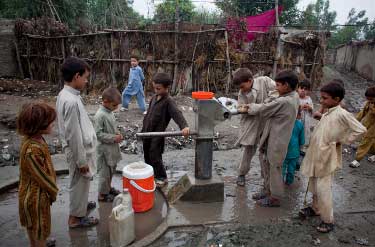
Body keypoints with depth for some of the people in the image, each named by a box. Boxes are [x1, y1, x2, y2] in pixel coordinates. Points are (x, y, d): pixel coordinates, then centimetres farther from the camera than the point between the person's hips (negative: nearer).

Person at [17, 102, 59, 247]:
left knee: (33, 225, 30)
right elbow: (42, 177, -25)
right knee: (40, 229, 14)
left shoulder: (35, 138, -7)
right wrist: (54, 191, -8)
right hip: (36, 196, -9)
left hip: (33, 192, 9)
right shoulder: (32, 150, -36)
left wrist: (51, 188, 10)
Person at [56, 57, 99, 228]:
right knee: (79, 183, 9)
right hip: (79, 151, -9)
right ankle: (76, 217, 27)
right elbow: (74, 135, -27)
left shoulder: (65, 94, 2)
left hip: (80, 149, 9)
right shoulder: (71, 101, -29)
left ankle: (81, 204, 47)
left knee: (81, 183, 27)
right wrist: (81, 161, -18)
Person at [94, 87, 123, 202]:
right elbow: (98, 134, -22)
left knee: (111, 170, 22)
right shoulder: (100, 115, -22)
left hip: (112, 148, 9)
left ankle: (108, 187, 40)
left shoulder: (109, 112, 5)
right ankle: (102, 194, 21)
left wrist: (117, 133, 0)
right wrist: (113, 138, -21)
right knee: (105, 173, 5)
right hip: (104, 149, -9)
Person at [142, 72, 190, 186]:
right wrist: (144, 129, 20)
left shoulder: (168, 101, -17)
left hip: (157, 134, -8)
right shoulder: (154, 97, 7)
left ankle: (162, 177, 17)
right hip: (147, 132, 8)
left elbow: (177, 114, -33)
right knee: (147, 154, 19)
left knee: (155, 156, -2)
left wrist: (184, 126, -51)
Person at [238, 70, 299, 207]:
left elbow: (262, 109, -16)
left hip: (276, 140, -9)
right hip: (273, 138, 9)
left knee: (274, 168, 6)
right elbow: (270, 107, 9)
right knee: (266, 163, 20)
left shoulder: (283, 102, -26)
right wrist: (252, 107, 1)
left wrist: (248, 108, 1)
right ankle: (267, 190, 37)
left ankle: (274, 198, 23)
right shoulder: (294, 96, 3)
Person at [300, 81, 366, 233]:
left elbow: (360, 130, -18)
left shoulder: (342, 114, -16)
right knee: (314, 186, 20)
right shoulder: (326, 114, 8)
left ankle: (328, 220, 12)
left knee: (323, 189, -3)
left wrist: (342, 141, -14)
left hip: (326, 158, -8)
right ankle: (315, 208, 38)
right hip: (316, 155, 8)